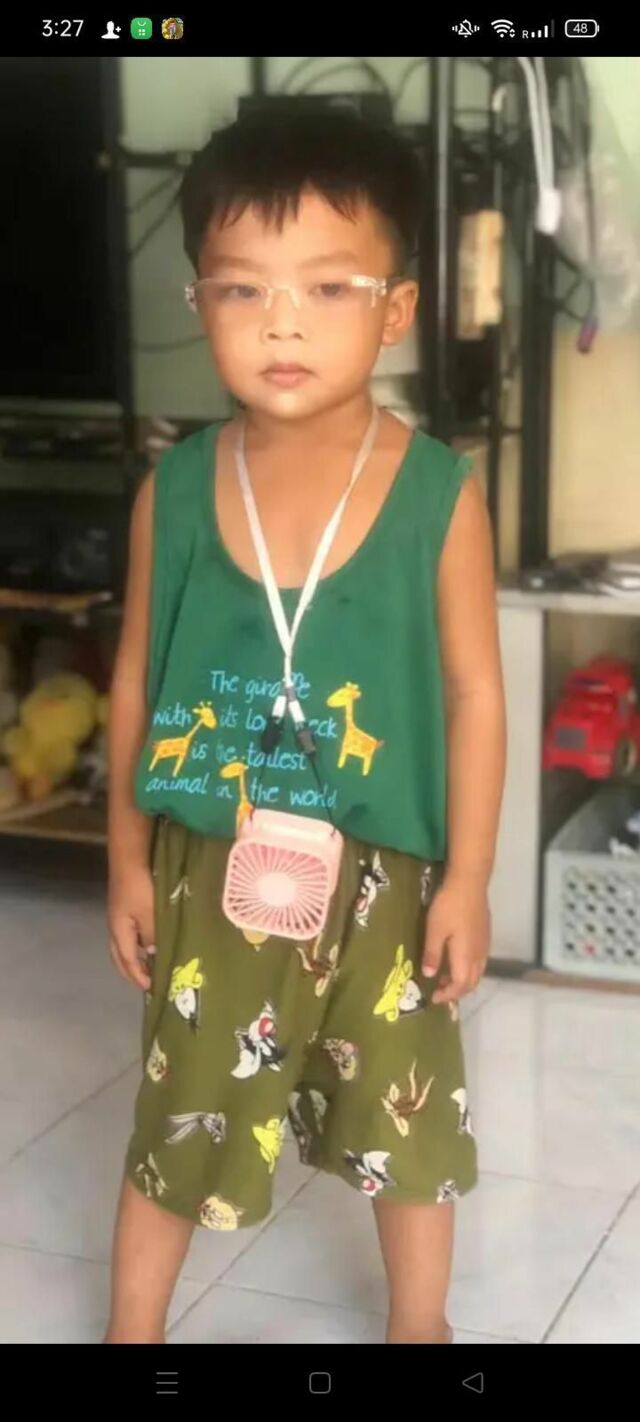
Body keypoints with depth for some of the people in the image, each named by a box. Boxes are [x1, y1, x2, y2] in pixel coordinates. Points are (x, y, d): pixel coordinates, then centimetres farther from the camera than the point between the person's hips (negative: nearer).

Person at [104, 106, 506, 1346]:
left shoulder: (441, 496, -14)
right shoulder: (173, 492, -9)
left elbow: (474, 692, -7)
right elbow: (137, 681, 1)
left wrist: (467, 878, -6)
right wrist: (129, 858, 4)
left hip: (381, 873, -1)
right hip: (212, 868, 1)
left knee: (408, 1117, 17)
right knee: (177, 1119, 15)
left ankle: (419, 1324, 43)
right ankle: (131, 1328, 38)